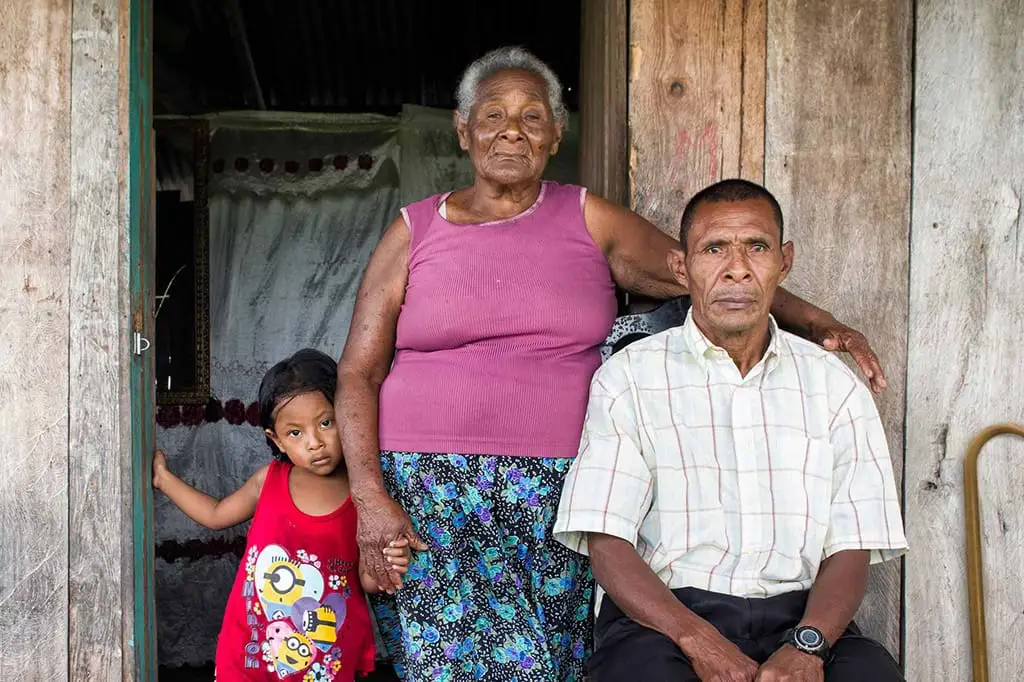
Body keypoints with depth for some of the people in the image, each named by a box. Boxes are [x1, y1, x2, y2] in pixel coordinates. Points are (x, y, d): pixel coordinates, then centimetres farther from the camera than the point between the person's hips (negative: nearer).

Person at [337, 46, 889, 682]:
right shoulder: (414, 232, 7)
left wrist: (816, 321, -2)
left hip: (557, 493, 1)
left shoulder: (591, 222, 9)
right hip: (432, 488, -1)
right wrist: (370, 496, -8)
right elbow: (358, 373, 4)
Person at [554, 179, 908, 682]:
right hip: (661, 616, -2)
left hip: (797, 617, 2)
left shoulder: (834, 385, 14)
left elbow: (851, 548, 7)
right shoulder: (629, 378, 6)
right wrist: (698, 640, -18)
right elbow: (607, 546, -2)